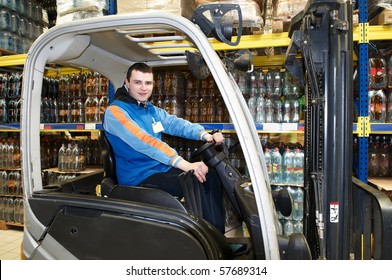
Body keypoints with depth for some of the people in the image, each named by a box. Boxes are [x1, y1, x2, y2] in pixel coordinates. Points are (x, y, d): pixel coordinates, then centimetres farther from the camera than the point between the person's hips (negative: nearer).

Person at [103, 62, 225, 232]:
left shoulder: (152, 110, 13)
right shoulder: (115, 112, -14)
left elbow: (176, 124, 0)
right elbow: (144, 142, -29)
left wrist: (204, 134, -21)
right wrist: (184, 164, -39)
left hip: (163, 168, 8)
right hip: (139, 178, -8)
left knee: (211, 176, -4)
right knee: (199, 182, -23)